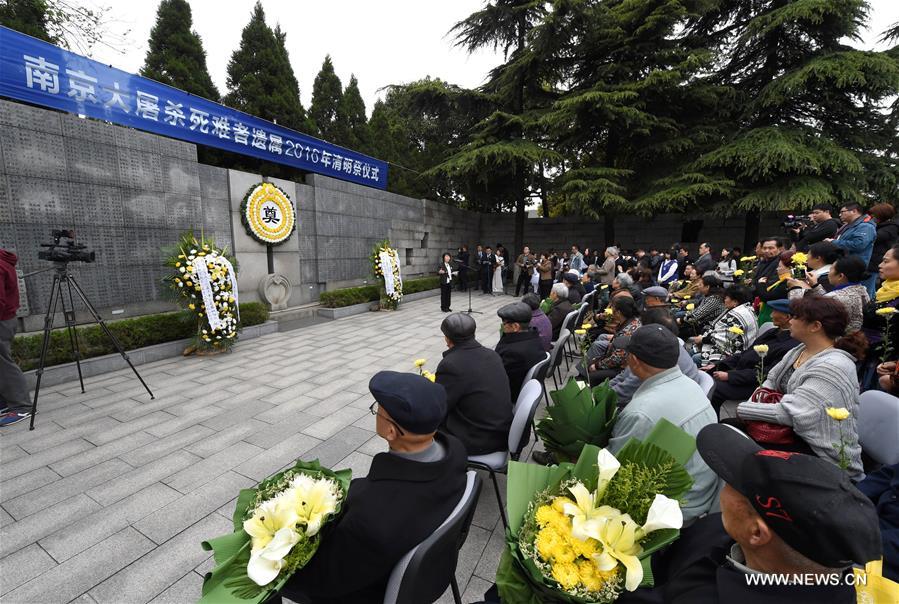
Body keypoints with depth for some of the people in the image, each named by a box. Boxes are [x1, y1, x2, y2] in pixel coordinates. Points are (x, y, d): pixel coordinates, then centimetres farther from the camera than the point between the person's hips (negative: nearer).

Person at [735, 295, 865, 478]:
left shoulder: (834, 367, -23)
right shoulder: (799, 350, 4)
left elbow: (791, 412, -30)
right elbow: (771, 382, 11)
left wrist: (742, 410, -21)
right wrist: (756, 403, -8)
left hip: (824, 453, -8)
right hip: (793, 433, 8)